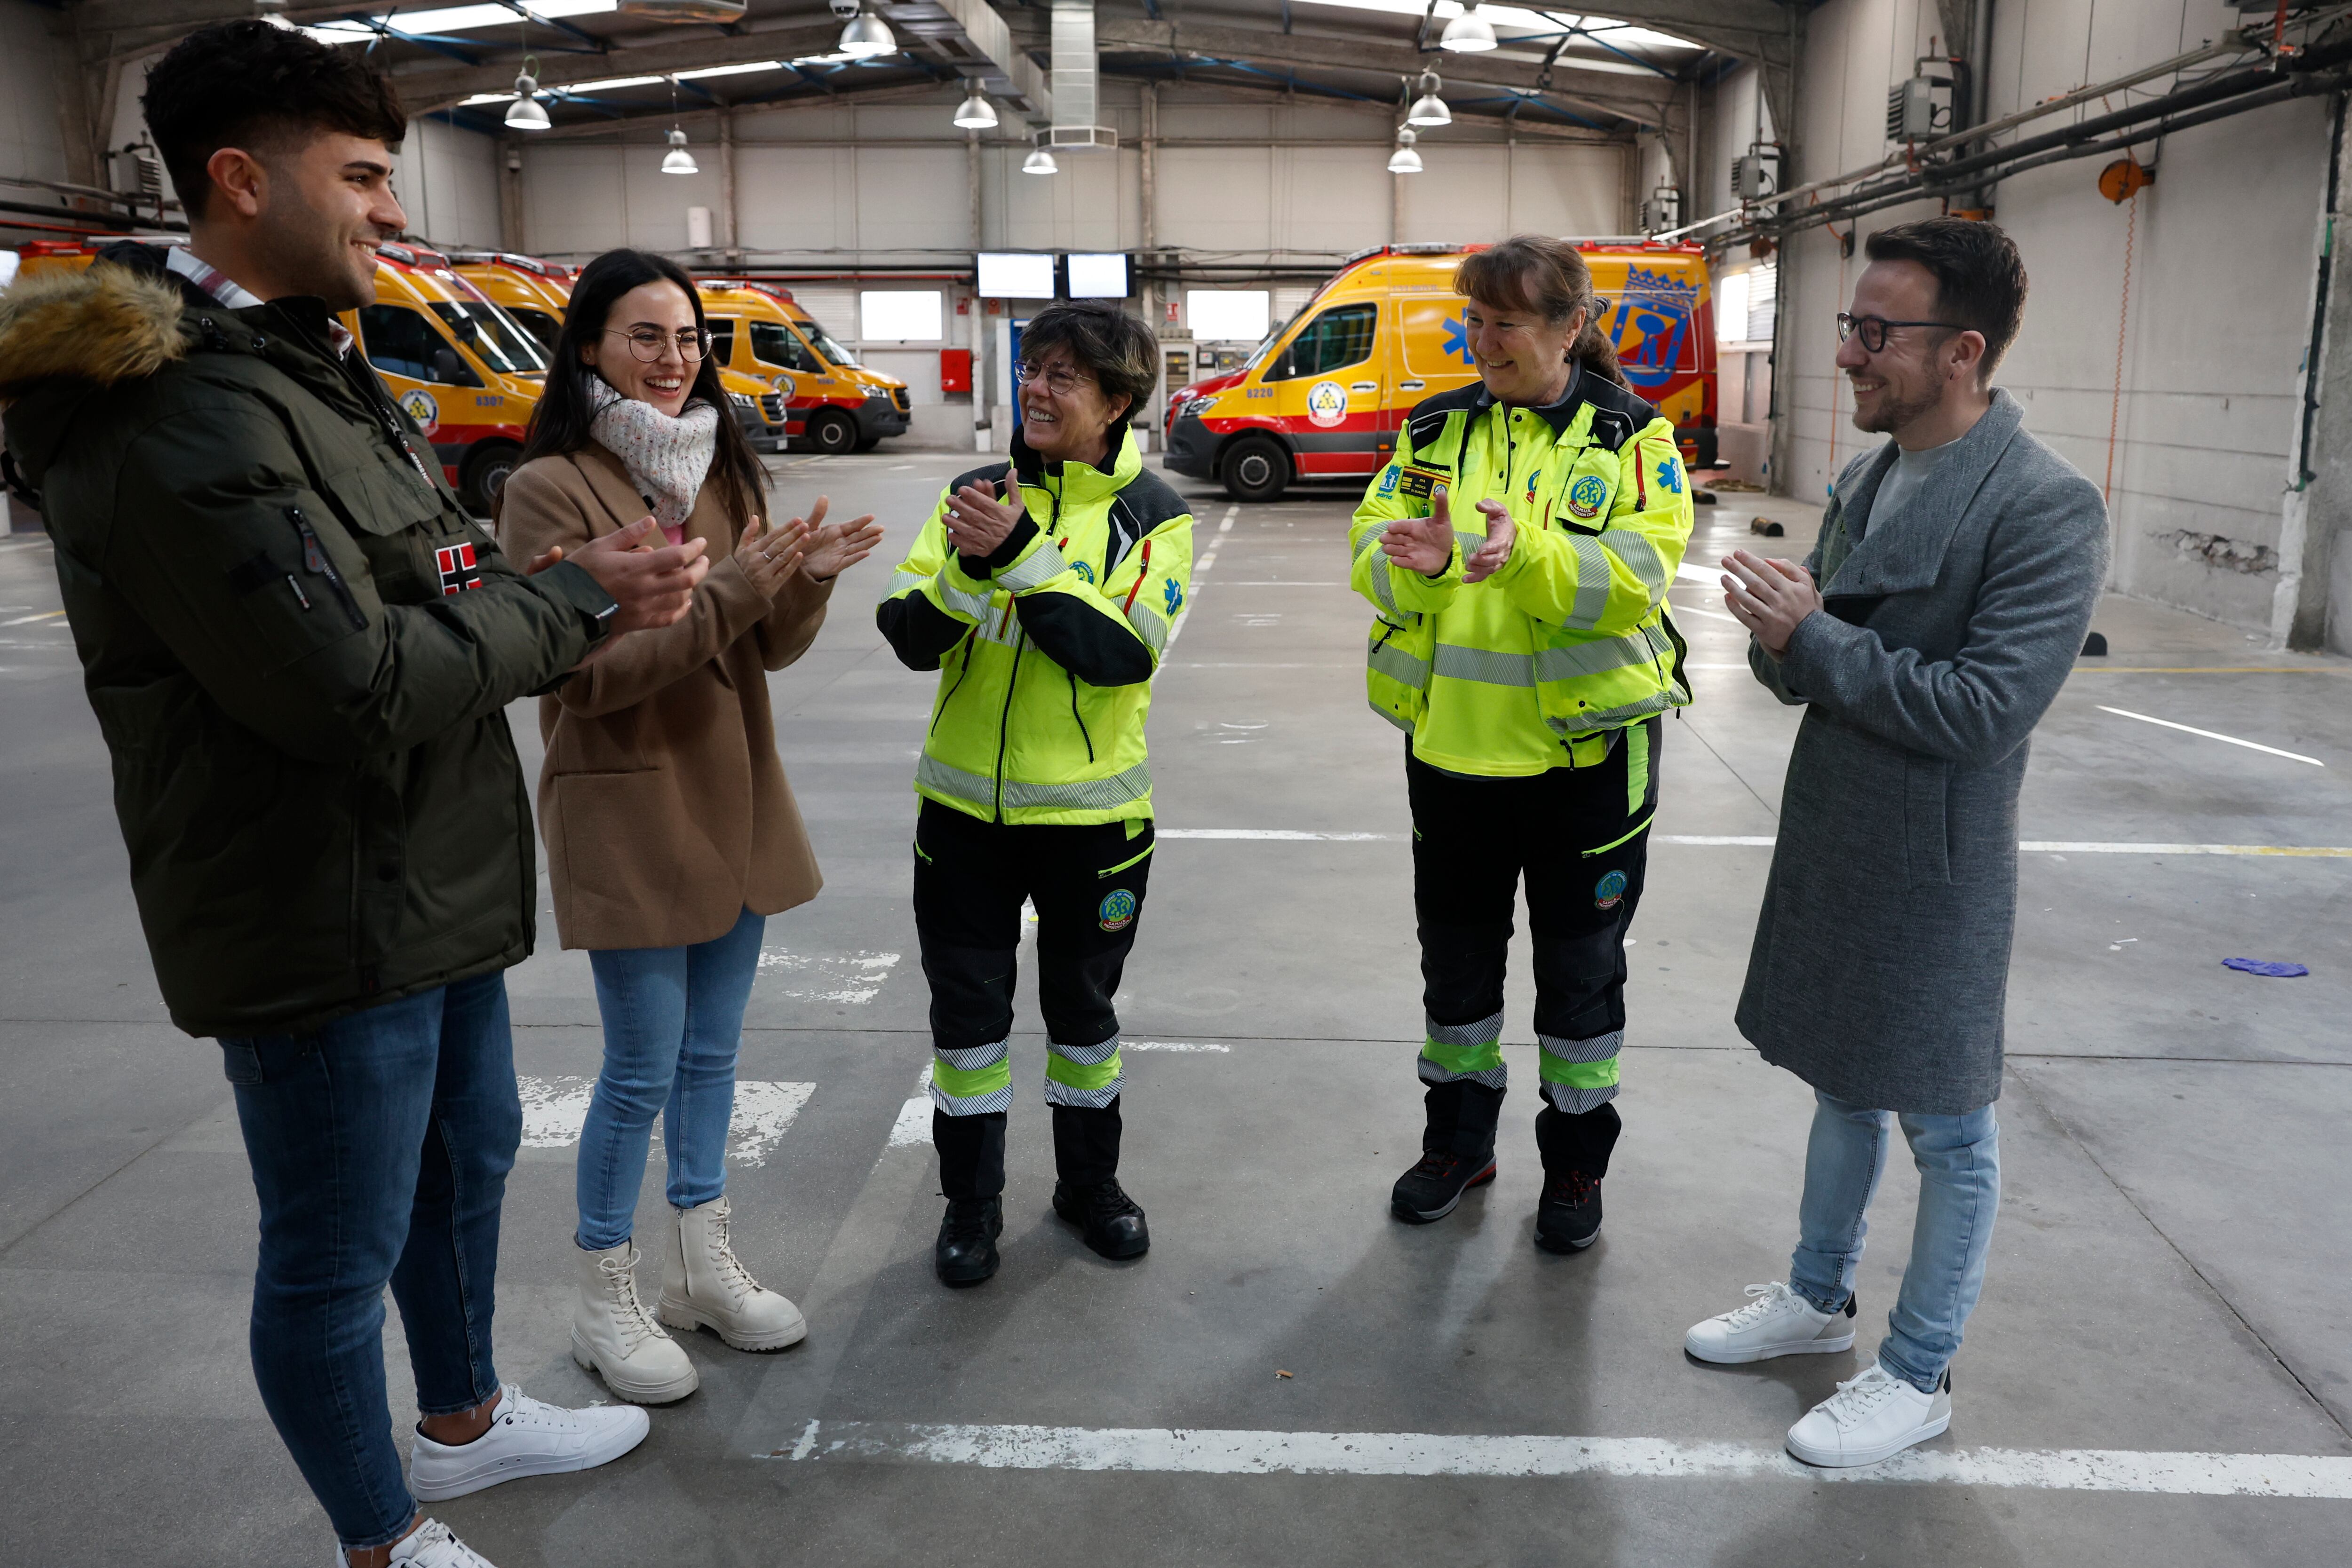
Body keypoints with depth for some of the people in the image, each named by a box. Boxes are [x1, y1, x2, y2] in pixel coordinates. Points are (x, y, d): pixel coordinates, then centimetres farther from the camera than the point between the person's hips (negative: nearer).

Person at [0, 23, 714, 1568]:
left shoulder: (325, 373, 12)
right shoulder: (179, 418, -23)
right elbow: (353, 686, -29)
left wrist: (587, 609, -5)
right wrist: (571, 599, -17)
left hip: (434, 889, 11)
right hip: (317, 925, -11)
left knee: (469, 1155, 26)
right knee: (339, 1254, 8)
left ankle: (464, 1419, 49)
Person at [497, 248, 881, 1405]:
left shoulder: (723, 470, 8)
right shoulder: (551, 486, -11)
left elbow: (771, 648, 7)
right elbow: (589, 671, -17)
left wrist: (809, 579, -14)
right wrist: (731, 588, -24)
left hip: (736, 799, 6)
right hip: (626, 810, -6)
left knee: (712, 1053, 15)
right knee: (643, 1069, 2)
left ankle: (702, 1264, 32)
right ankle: (604, 1300, 22)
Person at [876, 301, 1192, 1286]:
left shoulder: (1152, 516, -6)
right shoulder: (978, 494, 2)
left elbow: (1123, 652, -22)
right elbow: (911, 637, -7)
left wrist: (1024, 554, -29)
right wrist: (967, 566, -25)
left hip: (1090, 810, -2)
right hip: (966, 802, 2)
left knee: (1083, 1003, 14)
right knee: (967, 1004, 10)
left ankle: (1089, 1180, 35)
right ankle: (971, 1199, 28)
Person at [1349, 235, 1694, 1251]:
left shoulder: (1630, 438, -6)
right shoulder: (1436, 429, 4)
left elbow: (1640, 571, -18)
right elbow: (1370, 547, -5)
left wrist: (1529, 553, -35)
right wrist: (1416, 561, -28)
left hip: (1586, 747, -3)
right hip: (1452, 740, 3)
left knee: (1581, 961, 11)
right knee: (1456, 949, 16)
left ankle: (1576, 1159, 30)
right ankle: (1459, 1139, 36)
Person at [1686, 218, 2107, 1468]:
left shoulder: (2045, 508, -19)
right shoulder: (1865, 481, 6)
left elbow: (1986, 707, -24)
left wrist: (1815, 638, -22)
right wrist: (1781, 633, -13)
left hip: (1935, 866, -7)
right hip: (1829, 839, 8)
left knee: (1946, 1130, 9)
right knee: (1842, 1086, 22)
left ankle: (1917, 1377, 26)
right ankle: (1817, 1299, 41)